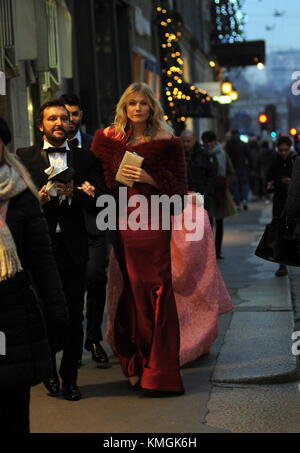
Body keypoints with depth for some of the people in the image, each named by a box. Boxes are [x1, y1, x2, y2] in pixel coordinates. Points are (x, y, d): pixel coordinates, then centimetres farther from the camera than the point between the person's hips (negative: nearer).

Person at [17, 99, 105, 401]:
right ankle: (48, 371, 29)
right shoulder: (23, 158, 5)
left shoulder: (85, 159, 9)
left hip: (73, 249, 1)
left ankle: (69, 377, 18)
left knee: (74, 317, 4)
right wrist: (38, 199, -20)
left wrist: (74, 193, -17)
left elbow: (100, 201, -1)